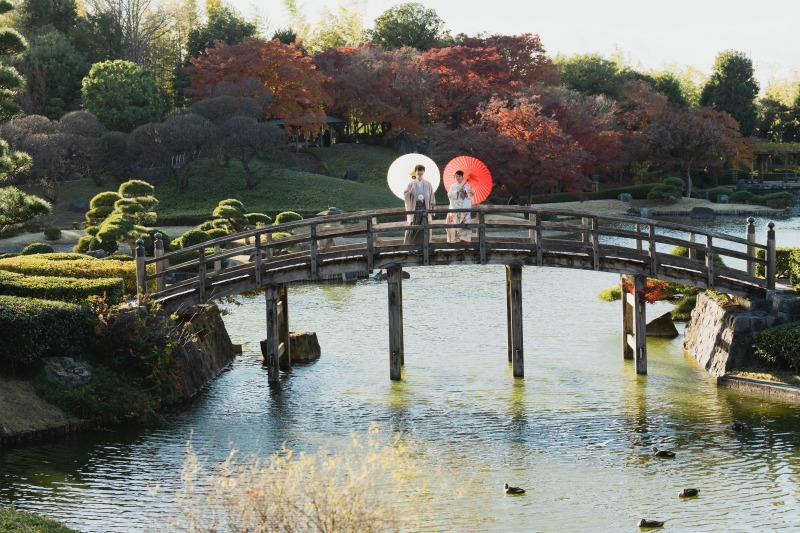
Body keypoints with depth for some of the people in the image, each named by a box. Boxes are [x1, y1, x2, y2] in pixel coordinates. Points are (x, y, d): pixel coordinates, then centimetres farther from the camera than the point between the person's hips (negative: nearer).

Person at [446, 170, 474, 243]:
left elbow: (472, 195, 4)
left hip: (465, 208, -1)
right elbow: (450, 195, 1)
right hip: (455, 209, 1)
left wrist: (465, 191, -12)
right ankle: (454, 240, -1)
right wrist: (457, 191, -13)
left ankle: (464, 240, -14)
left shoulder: (467, 186, 11)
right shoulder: (452, 186, 16)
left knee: (464, 225, -12)